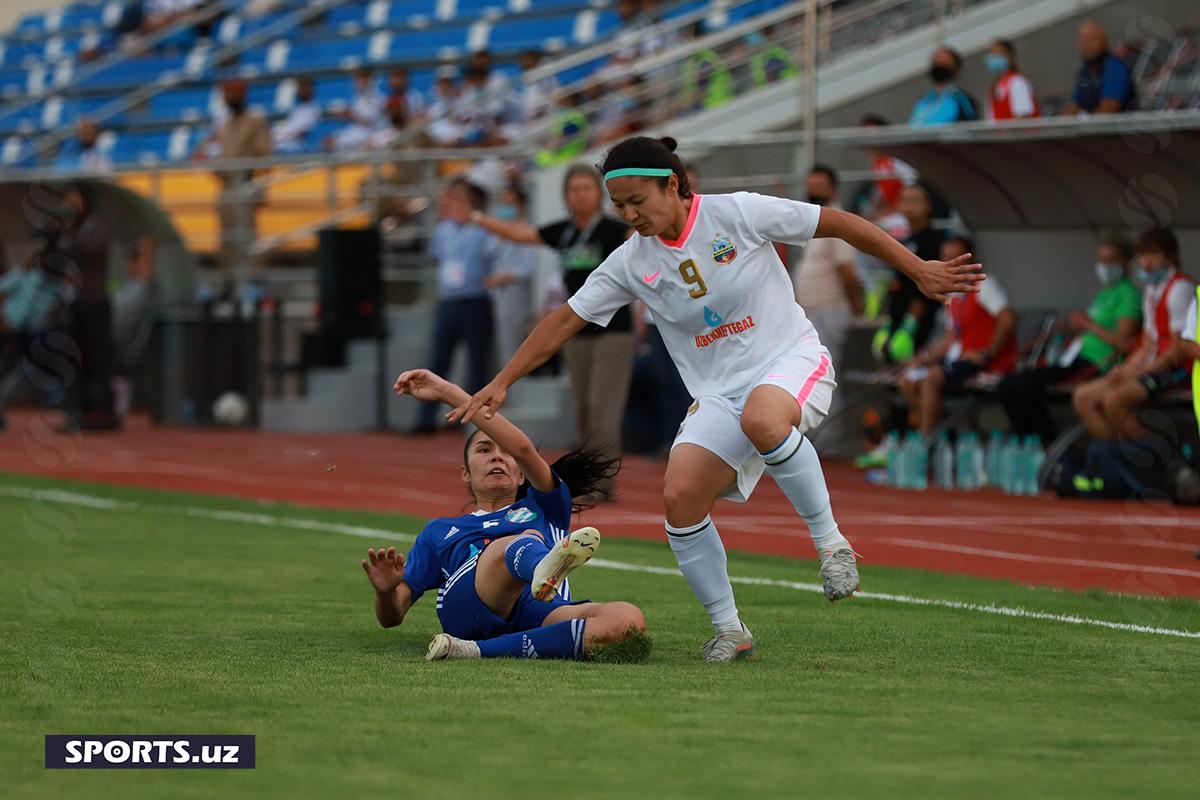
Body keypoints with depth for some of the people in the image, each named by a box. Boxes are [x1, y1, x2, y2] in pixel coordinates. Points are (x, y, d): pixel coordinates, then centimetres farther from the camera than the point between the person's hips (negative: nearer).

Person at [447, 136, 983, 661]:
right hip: (718, 394, 4)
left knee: (761, 419, -40)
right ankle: (728, 631, -3)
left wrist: (919, 271, -2)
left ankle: (830, 541, -22)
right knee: (680, 498, -18)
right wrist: (500, 384, 6)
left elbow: (838, 223, -4)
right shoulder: (631, 263, 2)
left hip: (791, 360, -4)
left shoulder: (738, 214, -10)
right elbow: (565, 321, 9)